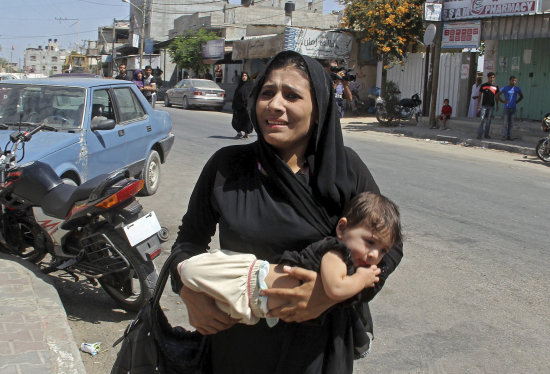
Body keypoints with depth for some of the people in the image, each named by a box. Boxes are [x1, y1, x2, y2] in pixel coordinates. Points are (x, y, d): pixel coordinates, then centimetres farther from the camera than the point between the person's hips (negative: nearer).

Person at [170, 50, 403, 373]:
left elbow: (389, 245, -5)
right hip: (236, 342, 1)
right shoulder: (226, 166, -7)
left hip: (318, 345, 0)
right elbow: (191, 237, 5)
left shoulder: (345, 168, -10)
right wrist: (189, 292, -14)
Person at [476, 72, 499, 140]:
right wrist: (479, 104, 0)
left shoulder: (495, 86, 7)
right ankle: (479, 134, -7)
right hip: (484, 105, -2)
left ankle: (487, 134, 11)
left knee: (489, 121, 5)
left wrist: (497, 105, 10)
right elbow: (480, 95, 5)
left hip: (491, 106, 2)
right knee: (483, 120, -9)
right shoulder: (483, 85, 1)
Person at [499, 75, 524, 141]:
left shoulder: (517, 89, 6)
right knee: (506, 122, -7)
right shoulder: (505, 88, -4)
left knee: (511, 123, 7)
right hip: (507, 107, -3)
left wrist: (516, 102, 8)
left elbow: (521, 96, 21)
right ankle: (504, 136, -1)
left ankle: (509, 136, 13)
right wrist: (503, 101, -6)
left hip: (513, 108, 3)